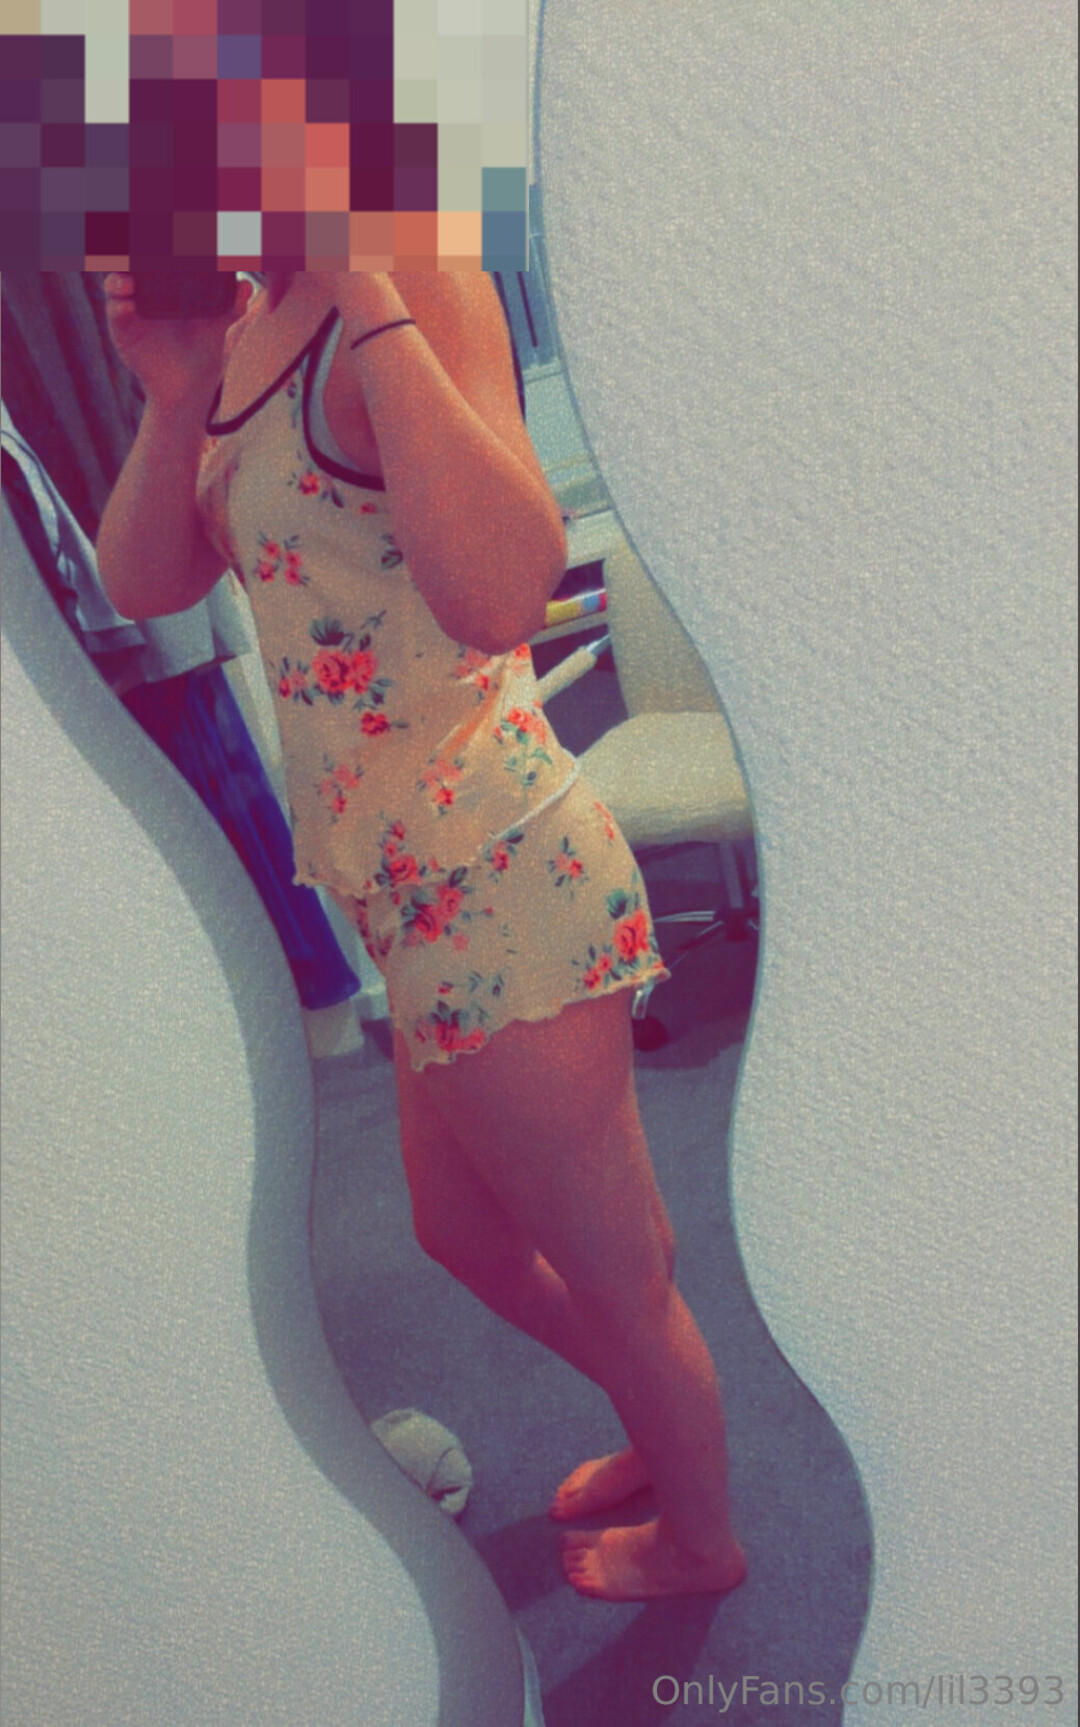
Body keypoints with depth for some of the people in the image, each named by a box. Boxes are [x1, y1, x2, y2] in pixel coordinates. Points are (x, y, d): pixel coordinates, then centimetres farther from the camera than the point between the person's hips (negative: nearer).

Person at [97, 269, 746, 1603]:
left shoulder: (424, 295, -16)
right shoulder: (252, 322, 9)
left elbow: (498, 596, -34)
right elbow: (142, 587, 5)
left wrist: (372, 304, -28)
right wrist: (175, 395, -8)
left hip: (495, 886, -9)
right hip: (419, 896, 9)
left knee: (616, 1277, 14)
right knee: (465, 1240, 28)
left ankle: (701, 1535, 45)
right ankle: (665, 1434, 55)